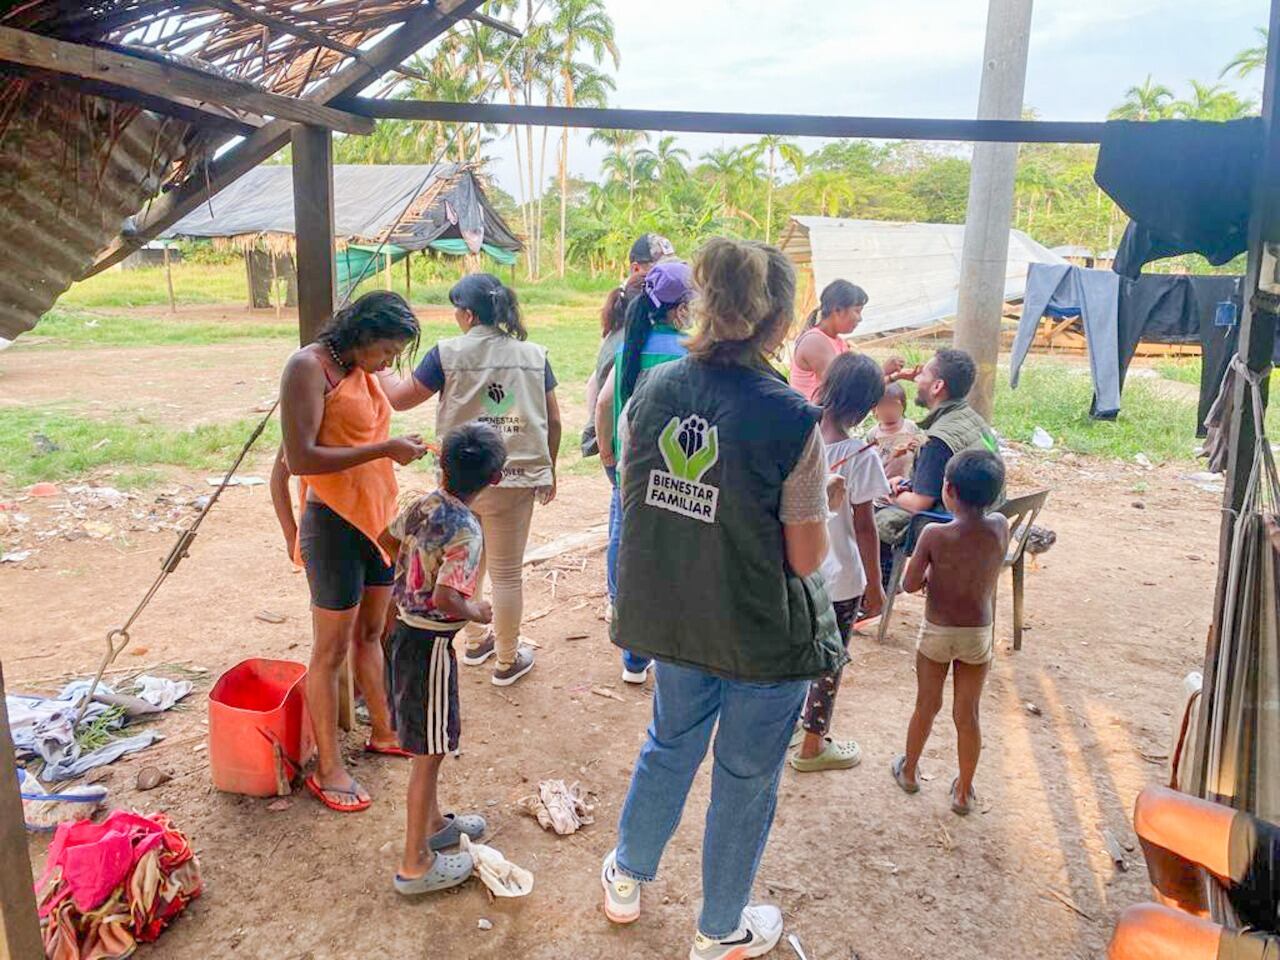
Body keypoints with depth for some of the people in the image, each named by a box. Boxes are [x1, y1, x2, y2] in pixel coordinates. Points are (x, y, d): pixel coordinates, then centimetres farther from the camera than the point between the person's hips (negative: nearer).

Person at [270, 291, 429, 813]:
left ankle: (383, 731, 36)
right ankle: (328, 768, 16)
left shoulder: (361, 371, 11)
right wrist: (384, 449, -22)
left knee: (371, 634, 20)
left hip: (377, 519, 8)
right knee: (332, 650, 3)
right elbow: (299, 459, -22)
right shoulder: (309, 367, -14)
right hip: (333, 523, -8)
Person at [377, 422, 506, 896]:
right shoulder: (466, 531, -24)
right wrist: (478, 613, -11)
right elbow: (445, 599, -30)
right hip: (430, 643, -8)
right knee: (429, 752, 5)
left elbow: (387, 538, 17)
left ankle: (433, 823, 42)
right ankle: (415, 864, 17)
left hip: (403, 630, 8)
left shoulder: (422, 506, 0)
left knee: (426, 744, 24)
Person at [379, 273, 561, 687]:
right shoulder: (533, 355, -1)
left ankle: (475, 642, 38)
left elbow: (399, 398, 0)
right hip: (515, 480, 0)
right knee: (507, 573, 10)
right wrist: (548, 471, 16)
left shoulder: (447, 354, -8)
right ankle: (508, 660, 23)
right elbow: (553, 421, 3)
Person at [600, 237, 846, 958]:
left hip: (670, 617, 5)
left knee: (671, 743, 28)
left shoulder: (653, 391, -9)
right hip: (765, 633, -4)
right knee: (747, 778, 17)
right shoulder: (792, 419, -23)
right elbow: (807, 558, -17)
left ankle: (627, 880, 48)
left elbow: (635, 502, 3)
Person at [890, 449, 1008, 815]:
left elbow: (910, 584, -14)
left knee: (927, 706, 18)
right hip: (979, 634, 2)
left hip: (937, 633, -2)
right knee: (967, 715, 14)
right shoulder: (1001, 528, -12)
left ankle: (909, 771, 38)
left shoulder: (935, 534, -22)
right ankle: (964, 792, 28)